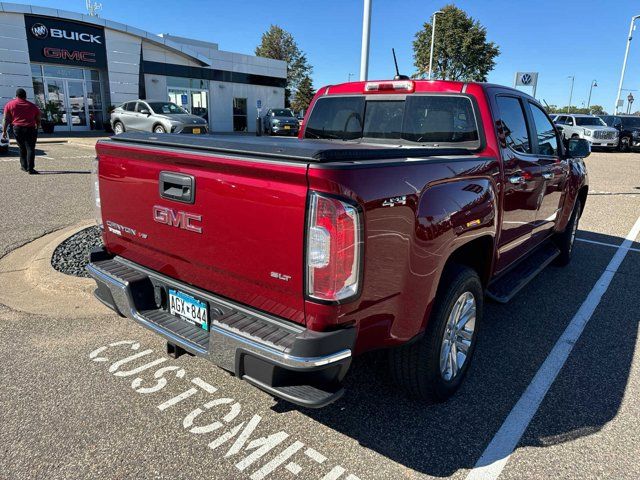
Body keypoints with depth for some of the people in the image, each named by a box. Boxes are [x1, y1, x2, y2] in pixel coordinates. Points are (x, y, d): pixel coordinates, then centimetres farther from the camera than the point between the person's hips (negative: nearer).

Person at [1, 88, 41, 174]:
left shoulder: (10, 105, 8)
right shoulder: (32, 106, 10)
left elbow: (6, 119, 4)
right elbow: (38, 120, 14)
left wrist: (4, 131, 8)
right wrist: (36, 128, 31)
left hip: (17, 128, 1)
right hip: (30, 129, -1)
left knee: (22, 148, 16)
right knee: (30, 148, -4)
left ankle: (24, 166, 22)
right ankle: (30, 168, -12)